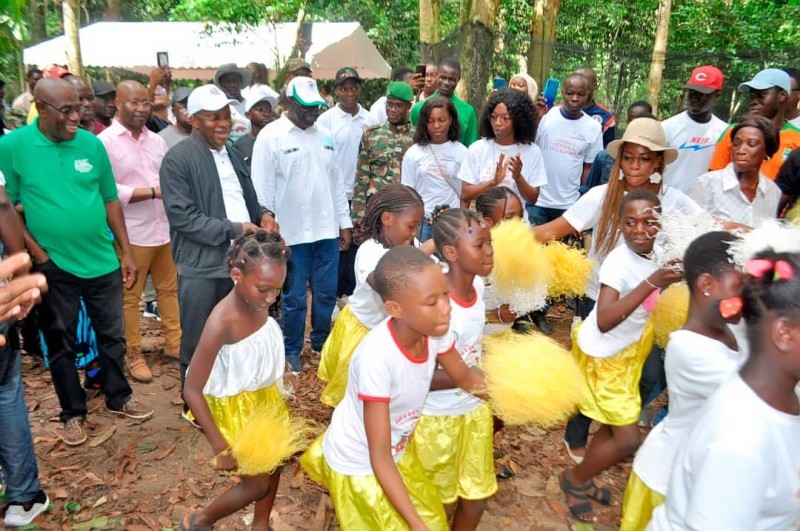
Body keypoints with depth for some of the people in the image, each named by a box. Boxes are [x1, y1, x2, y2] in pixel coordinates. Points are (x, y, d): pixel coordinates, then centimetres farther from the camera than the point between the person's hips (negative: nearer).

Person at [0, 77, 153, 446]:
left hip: (103, 261, 2)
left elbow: (110, 200, 4)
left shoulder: (92, 144, -1)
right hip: (54, 266, -2)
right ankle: (72, 412, 29)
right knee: (61, 343, 12)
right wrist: (38, 255, -11)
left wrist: (126, 252, 3)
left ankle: (118, 397, 33)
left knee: (112, 335, 14)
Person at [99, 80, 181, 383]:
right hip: (131, 234, -5)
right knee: (130, 296, 8)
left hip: (165, 229, 6)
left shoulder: (156, 140, 9)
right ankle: (133, 354, 23)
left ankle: (174, 342, 31)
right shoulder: (104, 142, -9)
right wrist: (153, 191, -20)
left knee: (169, 288, 16)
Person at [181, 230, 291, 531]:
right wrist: (220, 446, -23)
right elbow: (192, 391, -27)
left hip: (266, 396, 6)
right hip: (237, 408, -6)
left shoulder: (257, 301, -15)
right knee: (258, 484, 9)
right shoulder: (222, 323, -34)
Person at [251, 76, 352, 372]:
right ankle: (292, 351, 26)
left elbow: (337, 181, 13)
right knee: (295, 297, 8)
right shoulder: (270, 137, -6)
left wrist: (345, 222, 11)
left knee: (327, 293, 13)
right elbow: (263, 190, -8)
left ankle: (322, 342, 33)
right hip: (292, 233, -5)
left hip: (327, 230, 5)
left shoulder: (324, 136, 10)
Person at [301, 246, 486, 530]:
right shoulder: (376, 356, -39)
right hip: (358, 465, -5)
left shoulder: (434, 328, -21)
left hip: (398, 452, 6)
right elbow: (379, 457, -30)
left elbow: (464, 377, 1)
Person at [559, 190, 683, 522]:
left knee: (615, 427, 18)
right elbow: (604, 321, -43)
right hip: (602, 356, -7)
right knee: (628, 440, -1)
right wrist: (651, 284, -47)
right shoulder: (618, 262, -31)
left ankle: (582, 480, 42)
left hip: (628, 351, 7)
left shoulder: (659, 252, -11)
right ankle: (574, 479, 23)